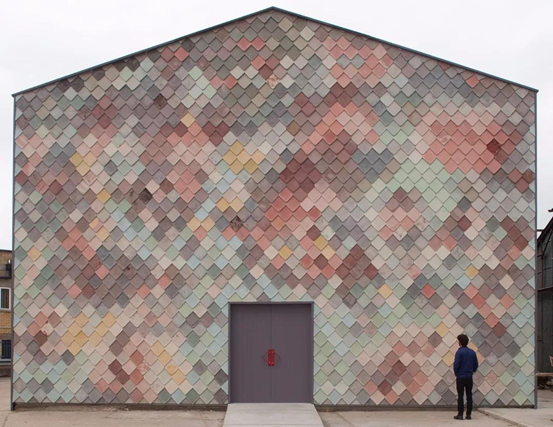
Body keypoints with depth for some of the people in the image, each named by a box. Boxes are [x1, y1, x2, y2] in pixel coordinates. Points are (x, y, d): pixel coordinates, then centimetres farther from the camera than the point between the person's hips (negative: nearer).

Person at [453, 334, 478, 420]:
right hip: (469, 377, 4)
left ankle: (460, 414, 1)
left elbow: (456, 364, -15)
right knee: (469, 396, 9)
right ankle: (469, 414, 8)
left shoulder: (459, 352, -11)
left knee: (460, 396, 1)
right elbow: (476, 364, 7)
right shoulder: (472, 352, 5)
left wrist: (456, 373, 2)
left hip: (460, 377, -4)